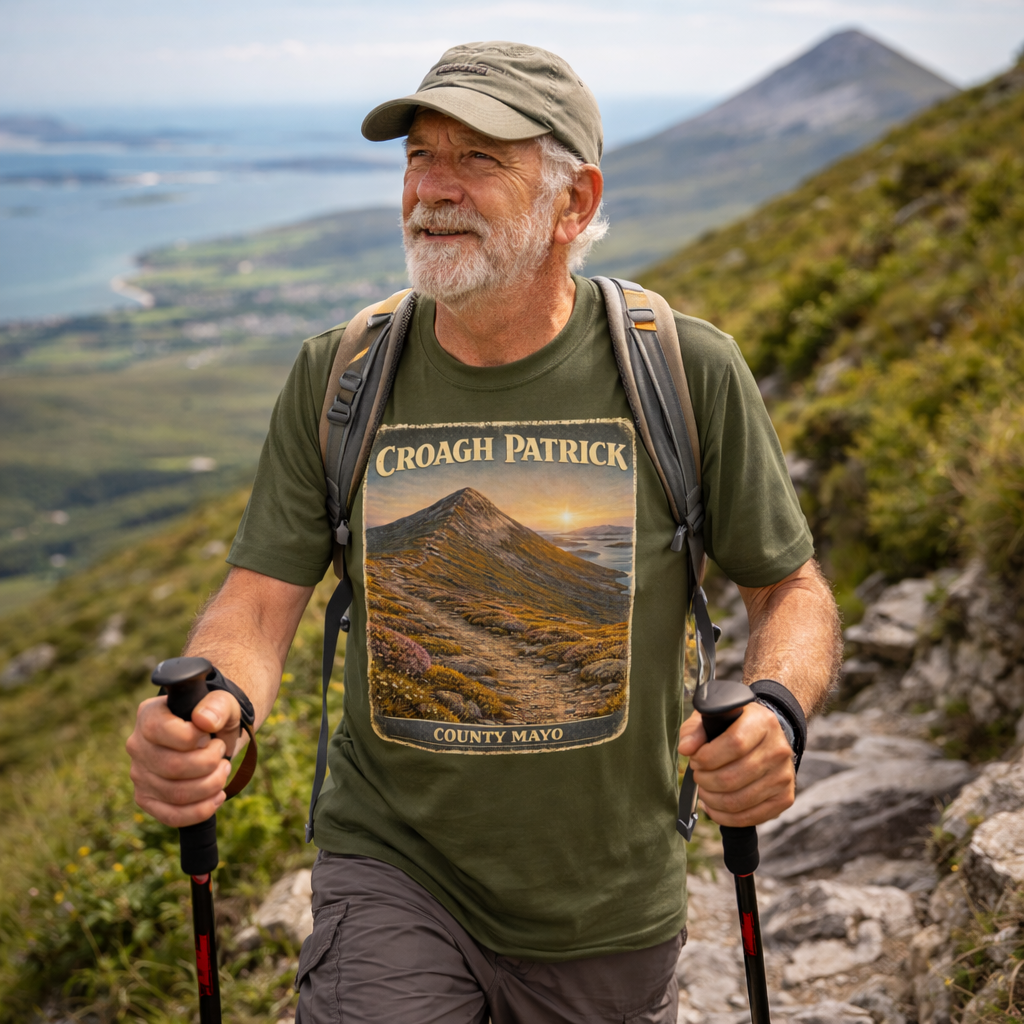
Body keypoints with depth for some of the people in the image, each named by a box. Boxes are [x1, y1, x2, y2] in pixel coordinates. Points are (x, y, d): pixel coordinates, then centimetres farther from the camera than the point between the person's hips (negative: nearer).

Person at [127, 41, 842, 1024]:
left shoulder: (690, 374, -12)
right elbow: (257, 602, -7)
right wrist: (210, 705, -30)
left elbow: (792, 588, -3)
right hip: (392, 868, 0)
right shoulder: (335, 378, -7)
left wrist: (775, 707, -24)